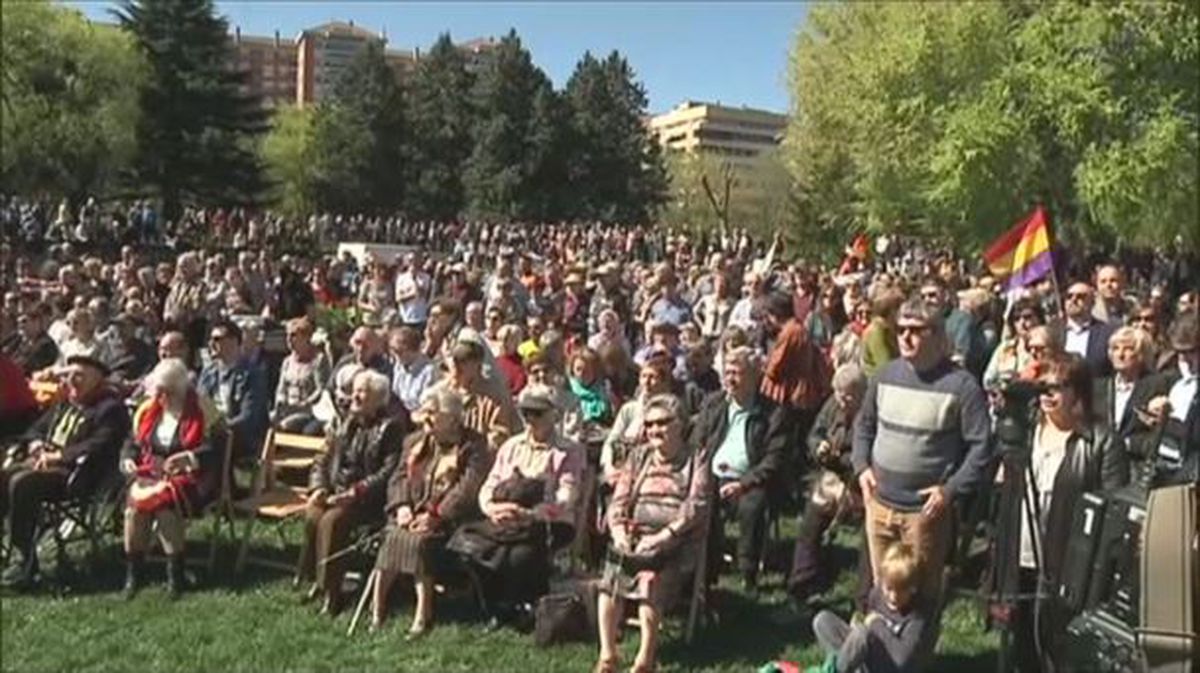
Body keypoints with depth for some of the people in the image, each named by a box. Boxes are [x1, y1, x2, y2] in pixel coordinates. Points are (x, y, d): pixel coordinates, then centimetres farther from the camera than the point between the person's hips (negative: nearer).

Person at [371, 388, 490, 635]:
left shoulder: (473, 446, -2)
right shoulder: (414, 441, 19)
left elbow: (467, 490, -14)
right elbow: (399, 477, 13)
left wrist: (436, 516, -22)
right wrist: (402, 506, -7)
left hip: (447, 519, -5)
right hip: (412, 513, 5)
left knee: (421, 540, -30)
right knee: (392, 536, -23)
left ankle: (423, 614, -27)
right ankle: (377, 608, -21)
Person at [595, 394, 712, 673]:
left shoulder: (696, 461, 8)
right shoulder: (640, 457, 22)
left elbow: (696, 506, -6)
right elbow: (619, 499, 14)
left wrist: (662, 537, -19)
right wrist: (619, 531, -7)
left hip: (677, 543, -3)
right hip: (634, 536, 3)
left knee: (650, 579, -34)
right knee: (612, 573, -28)